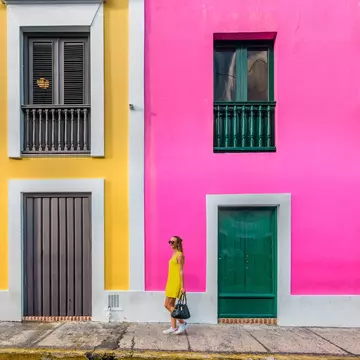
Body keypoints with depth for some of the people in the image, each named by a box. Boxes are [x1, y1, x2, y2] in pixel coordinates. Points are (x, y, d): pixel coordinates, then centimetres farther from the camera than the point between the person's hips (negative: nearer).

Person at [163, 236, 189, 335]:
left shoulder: (179, 255, -12)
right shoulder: (174, 254, 13)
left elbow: (181, 271, -16)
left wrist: (182, 286, -17)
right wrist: (169, 284, 18)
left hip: (176, 283, -9)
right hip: (171, 282, 9)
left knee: (168, 305, -4)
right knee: (171, 305, 10)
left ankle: (183, 323, 7)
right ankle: (173, 327, 17)